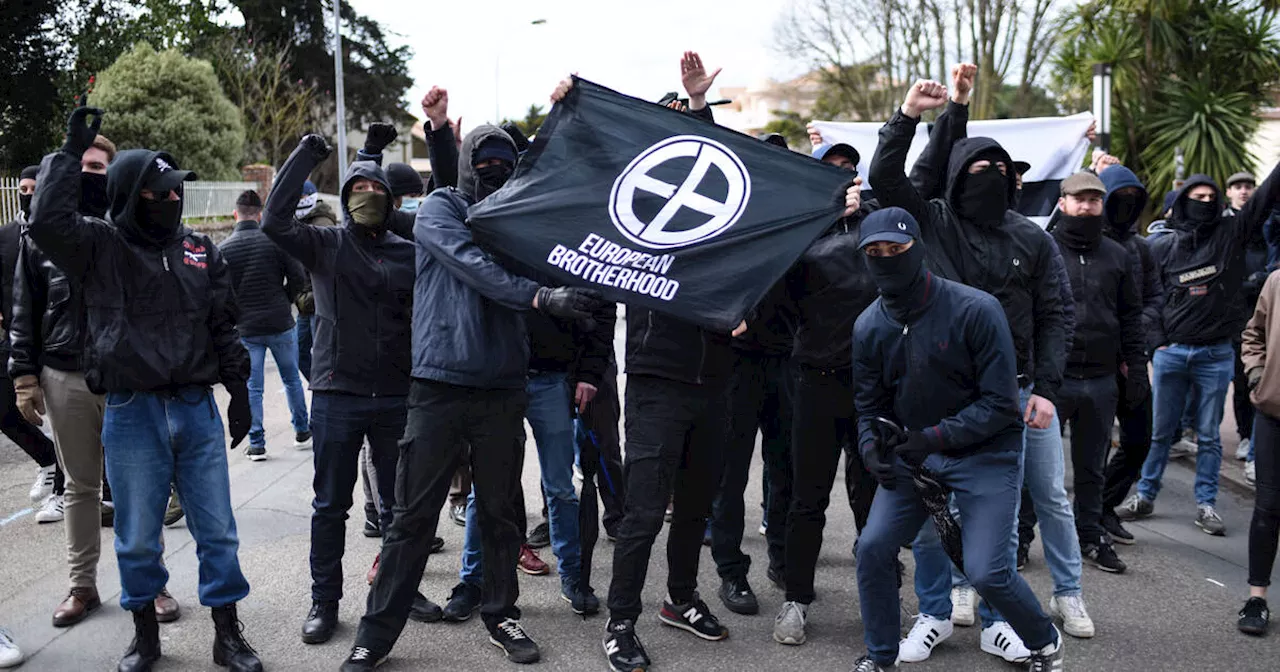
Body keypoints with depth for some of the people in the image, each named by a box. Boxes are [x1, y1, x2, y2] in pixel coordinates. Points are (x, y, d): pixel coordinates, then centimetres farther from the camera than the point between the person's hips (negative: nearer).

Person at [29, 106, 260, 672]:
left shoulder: (200, 250, 8)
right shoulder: (100, 247, -1)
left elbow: (224, 325, 12)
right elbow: (47, 223, -21)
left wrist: (238, 391, 10)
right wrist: (70, 153, -17)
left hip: (198, 410, 2)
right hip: (131, 413, -2)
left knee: (217, 530, 6)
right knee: (138, 537, 9)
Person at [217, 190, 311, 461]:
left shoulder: (223, 249, -6)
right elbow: (298, 278, -7)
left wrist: (236, 313, 12)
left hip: (246, 329, 0)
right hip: (280, 325, 0)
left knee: (252, 387, 6)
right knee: (291, 379, 17)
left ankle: (256, 443, 6)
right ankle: (302, 429, 28)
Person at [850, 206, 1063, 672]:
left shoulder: (975, 310, -19)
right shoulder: (869, 327, -3)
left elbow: (1000, 403, -16)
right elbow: (870, 404, 8)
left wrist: (936, 437, -23)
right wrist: (871, 447, -13)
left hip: (986, 453, -5)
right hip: (913, 453, 5)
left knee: (986, 572, -11)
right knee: (872, 549, -5)